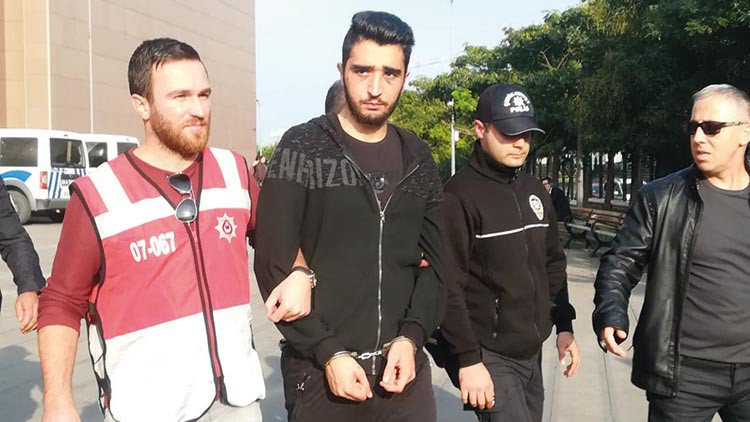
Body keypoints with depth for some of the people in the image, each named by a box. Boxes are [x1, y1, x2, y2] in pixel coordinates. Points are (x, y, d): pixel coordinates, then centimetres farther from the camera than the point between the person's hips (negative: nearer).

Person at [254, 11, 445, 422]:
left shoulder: (418, 159, 6)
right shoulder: (302, 148, -7)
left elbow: (434, 260, 6)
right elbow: (274, 264, -9)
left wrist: (411, 336, -8)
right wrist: (327, 352, -13)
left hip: (402, 367, 3)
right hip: (320, 370, -3)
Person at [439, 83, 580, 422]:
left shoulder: (534, 190, 10)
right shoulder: (459, 196, -14)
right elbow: (448, 288, -18)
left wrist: (564, 326, 13)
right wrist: (468, 359, -18)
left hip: (532, 352, 7)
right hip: (490, 355, -7)